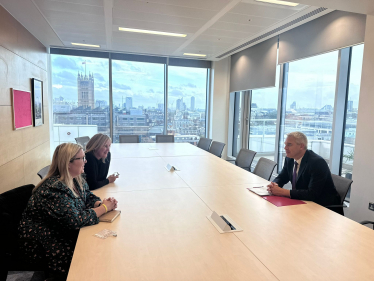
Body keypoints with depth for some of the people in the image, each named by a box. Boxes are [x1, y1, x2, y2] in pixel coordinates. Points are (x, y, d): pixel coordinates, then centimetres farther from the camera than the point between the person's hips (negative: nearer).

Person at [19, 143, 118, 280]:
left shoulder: (77, 179, -1)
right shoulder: (54, 188, -28)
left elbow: (88, 197, 10)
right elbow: (75, 220, -31)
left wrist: (101, 203, -12)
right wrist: (104, 208, -22)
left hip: (67, 233, 8)